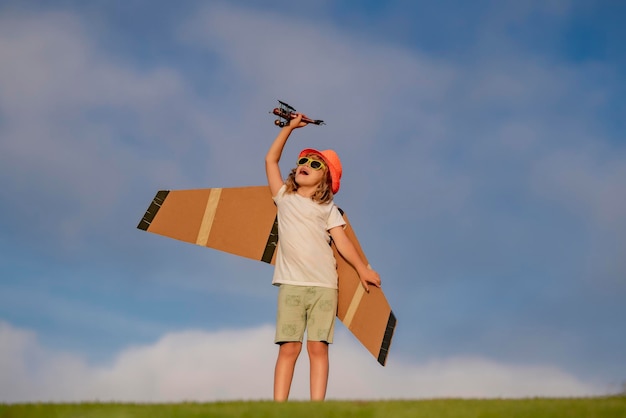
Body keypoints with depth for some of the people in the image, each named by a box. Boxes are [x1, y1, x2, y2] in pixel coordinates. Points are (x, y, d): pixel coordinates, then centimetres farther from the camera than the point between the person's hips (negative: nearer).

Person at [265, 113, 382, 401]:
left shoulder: (328, 209, 15)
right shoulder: (284, 198, 17)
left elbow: (341, 240, 6)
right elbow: (271, 159, 16)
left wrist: (362, 269, -7)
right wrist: (290, 127, 16)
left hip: (324, 285, 0)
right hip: (292, 284, 0)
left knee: (318, 347, -7)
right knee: (288, 347, -9)